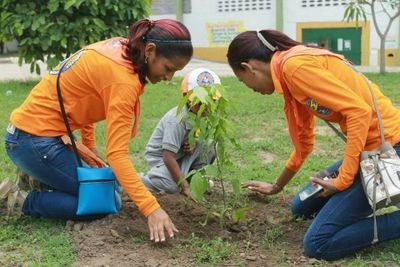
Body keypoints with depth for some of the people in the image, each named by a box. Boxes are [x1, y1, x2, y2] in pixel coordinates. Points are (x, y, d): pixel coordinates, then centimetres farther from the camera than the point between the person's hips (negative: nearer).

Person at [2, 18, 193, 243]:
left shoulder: (119, 49, 1)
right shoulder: (123, 79, -25)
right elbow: (117, 154, -29)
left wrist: (90, 147, 9)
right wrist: (151, 208, -32)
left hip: (33, 131, 9)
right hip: (36, 140, -9)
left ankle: (34, 181, 15)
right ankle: (28, 202, 0)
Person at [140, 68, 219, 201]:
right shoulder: (176, 120, -32)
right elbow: (168, 157, -35)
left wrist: (195, 143, -21)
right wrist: (185, 187, -36)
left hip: (183, 154, 7)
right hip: (160, 156, -7)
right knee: (172, 185, -34)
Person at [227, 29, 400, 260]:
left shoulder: (294, 66, -16)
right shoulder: (291, 69, 14)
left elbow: (360, 111, -23)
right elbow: (304, 141, 24)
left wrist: (342, 179, -18)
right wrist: (276, 186, 36)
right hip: (369, 148, 10)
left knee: (318, 244, -9)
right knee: (302, 207, 20)